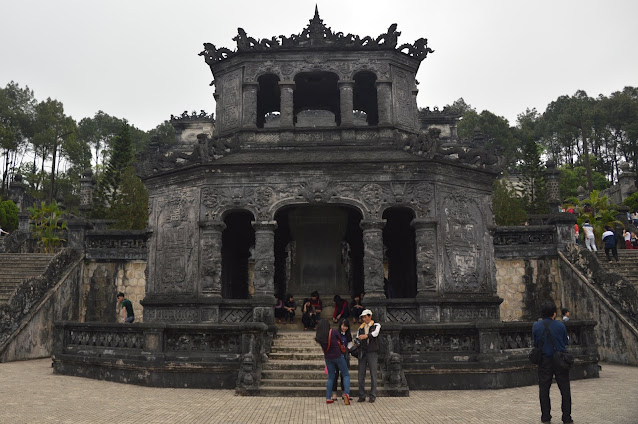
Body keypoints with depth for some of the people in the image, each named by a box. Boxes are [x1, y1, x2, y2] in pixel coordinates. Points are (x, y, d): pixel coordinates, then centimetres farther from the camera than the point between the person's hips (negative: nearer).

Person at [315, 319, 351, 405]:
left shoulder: (319, 337, -5)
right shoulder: (333, 333, -15)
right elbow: (340, 341, -2)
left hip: (328, 358, 4)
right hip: (338, 356, -4)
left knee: (330, 377, 15)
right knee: (346, 375, 8)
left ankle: (328, 398, 11)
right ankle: (346, 393, -10)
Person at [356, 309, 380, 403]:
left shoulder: (376, 325, 2)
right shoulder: (361, 327, 14)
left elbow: (375, 333, -19)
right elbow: (357, 338, 12)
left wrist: (366, 336, -37)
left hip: (372, 353, -3)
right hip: (362, 353, 3)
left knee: (373, 375, -2)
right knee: (361, 374, 2)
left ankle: (373, 396, 5)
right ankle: (362, 396, 8)